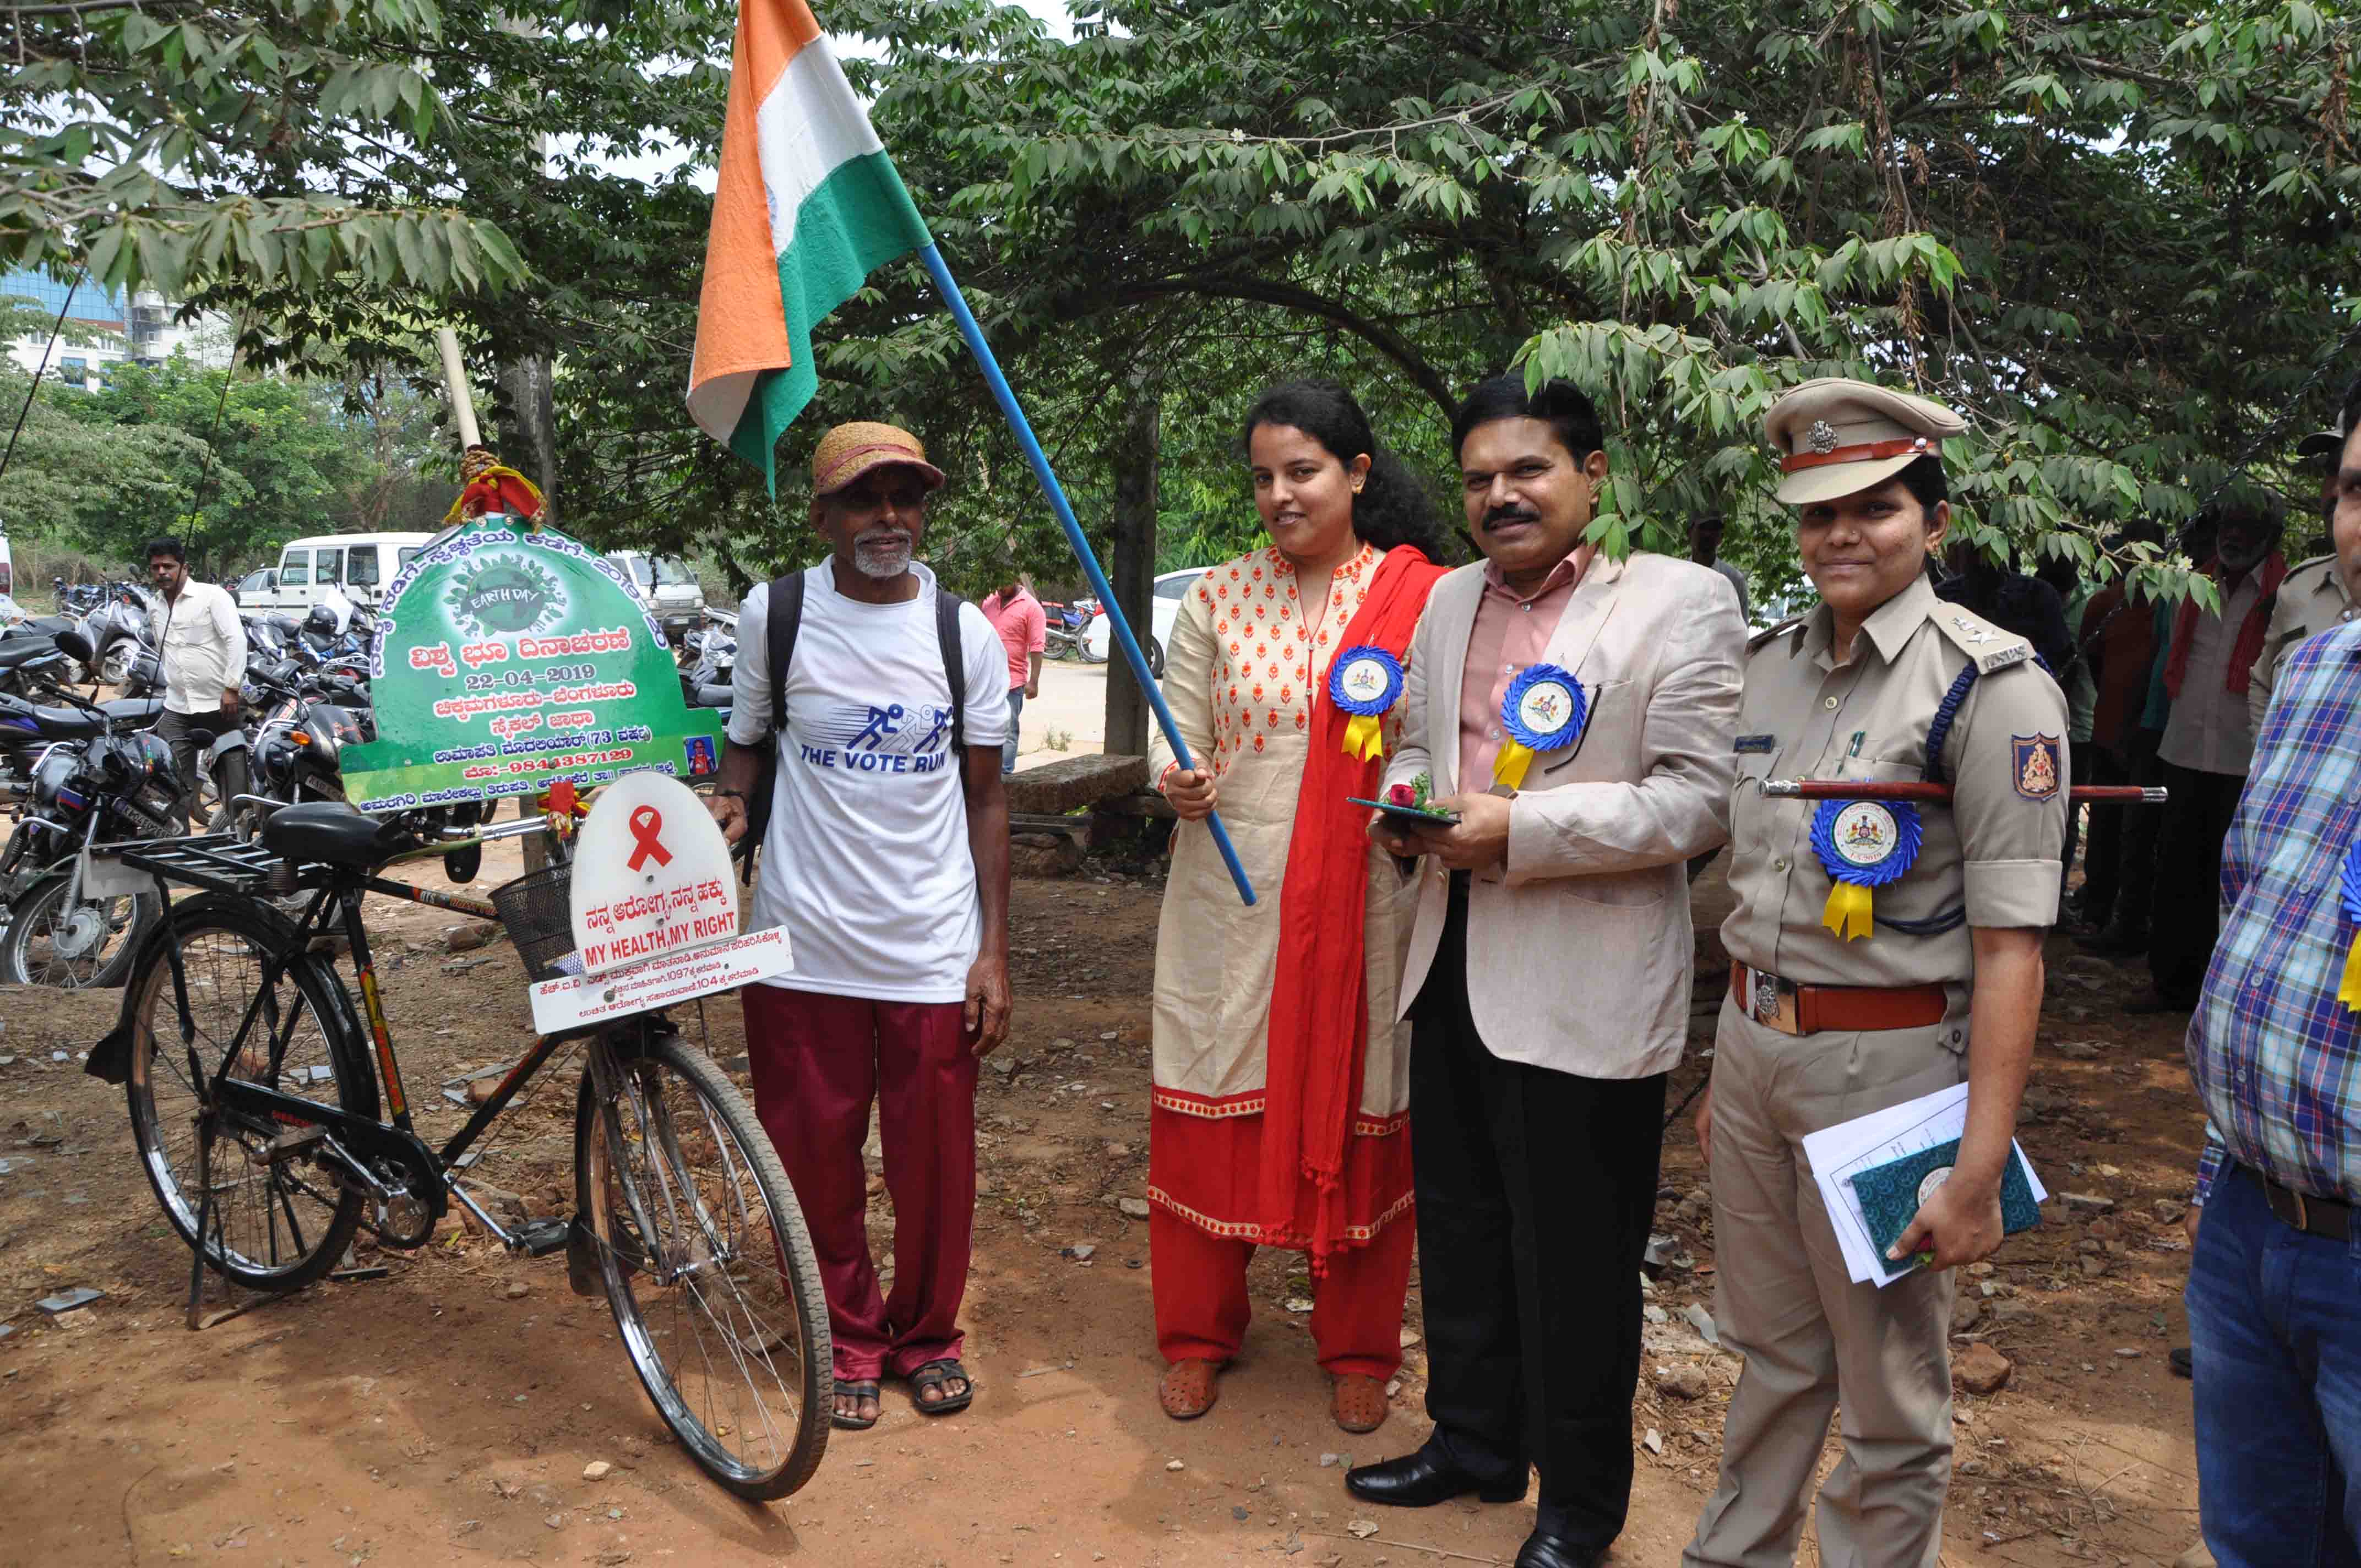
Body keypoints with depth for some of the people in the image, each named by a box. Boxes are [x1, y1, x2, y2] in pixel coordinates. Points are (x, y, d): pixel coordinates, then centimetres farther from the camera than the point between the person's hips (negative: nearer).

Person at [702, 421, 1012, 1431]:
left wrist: (994, 950, 1)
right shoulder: (775, 614, -1)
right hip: (805, 944, 0)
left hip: (934, 949, 0)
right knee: (816, 1156, 9)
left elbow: (985, 797, 5)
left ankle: (927, 1334, 32)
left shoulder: (965, 634, 1)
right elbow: (746, 739, 12)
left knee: (935, 1157, 9)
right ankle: (849, 1338, 31)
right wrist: (728, 804, -11)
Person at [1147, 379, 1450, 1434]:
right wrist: (1178, 783, -17)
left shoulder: (1422, 598, -1)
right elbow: (1178, 735, 5)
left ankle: (1358, 1349, 29)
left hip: (1365, 902, -1)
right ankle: (1198, 1333, 29)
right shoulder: (1218, 598, 5)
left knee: (1357, 1117, 8)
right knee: (1210, 1106, 8)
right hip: (1228, 898, 2)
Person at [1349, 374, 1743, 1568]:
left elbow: (1699, 799, -15)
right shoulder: (1450, 601, 12)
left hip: (1583, 987, -6)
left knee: (1573, 1260, 6)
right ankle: (1473, 1441, 41)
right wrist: (1406, 802, 0)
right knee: (1458, 1228, 20)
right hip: (1453, 963, 7)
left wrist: (1520, 831, -20)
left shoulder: (1679, 601, -9)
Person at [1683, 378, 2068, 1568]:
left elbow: (2011, 947, -16)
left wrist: (1979, 1170, -19)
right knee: (1772, 1352, 21)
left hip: (1886, 1061, -6)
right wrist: (1725, 1067, 16)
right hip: (1752, 1045, 6)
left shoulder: (1990, 687, -12)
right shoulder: (1770, 665, 7)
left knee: (1890, 1395, 10)